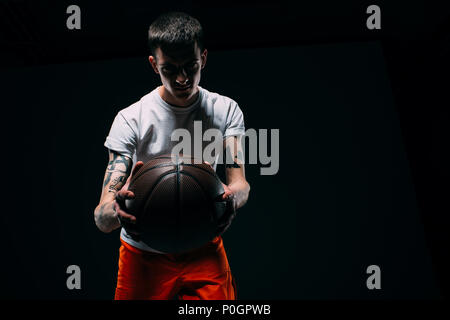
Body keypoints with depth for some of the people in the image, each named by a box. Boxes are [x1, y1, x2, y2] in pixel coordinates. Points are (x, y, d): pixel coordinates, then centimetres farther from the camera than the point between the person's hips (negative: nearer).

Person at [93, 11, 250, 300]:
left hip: (204, 251, 2)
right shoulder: (130, 120, -14)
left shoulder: (226, 110, -4)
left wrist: (232, 196, -42)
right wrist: (115, 210, -48)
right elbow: (102, 220, -22)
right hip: (145, 254, -1)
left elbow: (240, 181, -16)